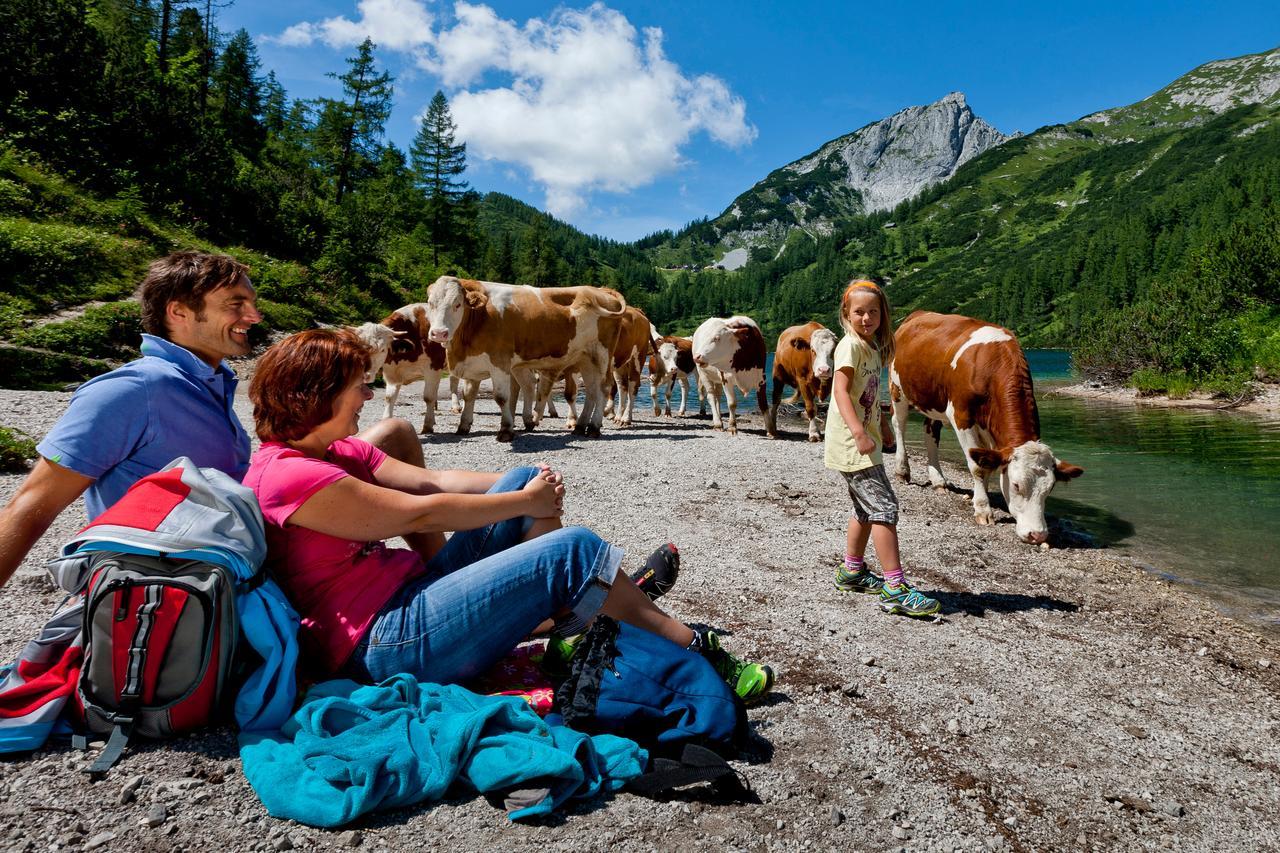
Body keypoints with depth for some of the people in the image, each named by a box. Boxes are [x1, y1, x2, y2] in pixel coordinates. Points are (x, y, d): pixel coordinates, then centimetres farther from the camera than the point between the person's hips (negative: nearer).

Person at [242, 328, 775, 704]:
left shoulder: (337, 451, 13)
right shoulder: (288, 475, -17)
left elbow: (431, 480, 10)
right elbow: (422, 513, -18)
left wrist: (528, 486, -2)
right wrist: (524, 502, -8)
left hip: (407, 594, 10)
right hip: (381, 646, -10)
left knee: (525, 478, 5)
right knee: (572, 549, -18)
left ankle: (608, 598, 0)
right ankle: (692, 651, -2)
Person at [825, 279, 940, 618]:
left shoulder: (872, 347, 14)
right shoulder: (850, 346, -14)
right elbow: (841, 390, -25)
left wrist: (881, 424, 26)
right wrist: (859, 432, -36)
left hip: (865, 440, 10)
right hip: (851, 443, -10)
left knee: (866, 507, 20)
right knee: (884, 507, -12)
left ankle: (851, 572, 34)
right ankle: (895, 589, -9)